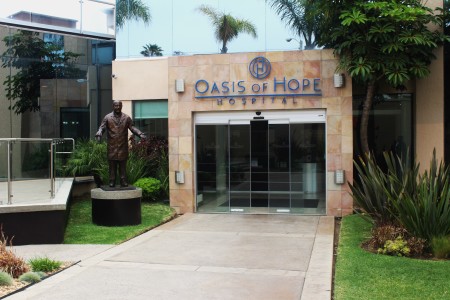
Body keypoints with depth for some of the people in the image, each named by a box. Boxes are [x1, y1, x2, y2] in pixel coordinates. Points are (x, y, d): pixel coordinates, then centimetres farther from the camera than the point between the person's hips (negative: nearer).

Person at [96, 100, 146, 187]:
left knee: (123, 165, 4)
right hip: (112, 146, -1)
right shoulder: (107, 117, 5)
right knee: (112, 165, 3)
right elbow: (102, 127, -2)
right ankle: (112, 181, 11)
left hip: (123, 146, 1)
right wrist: (99, 134, -24)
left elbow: (132, 128, 1)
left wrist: (140, 134, -17)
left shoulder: (126, 118, 8)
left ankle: (123, 181, 10)